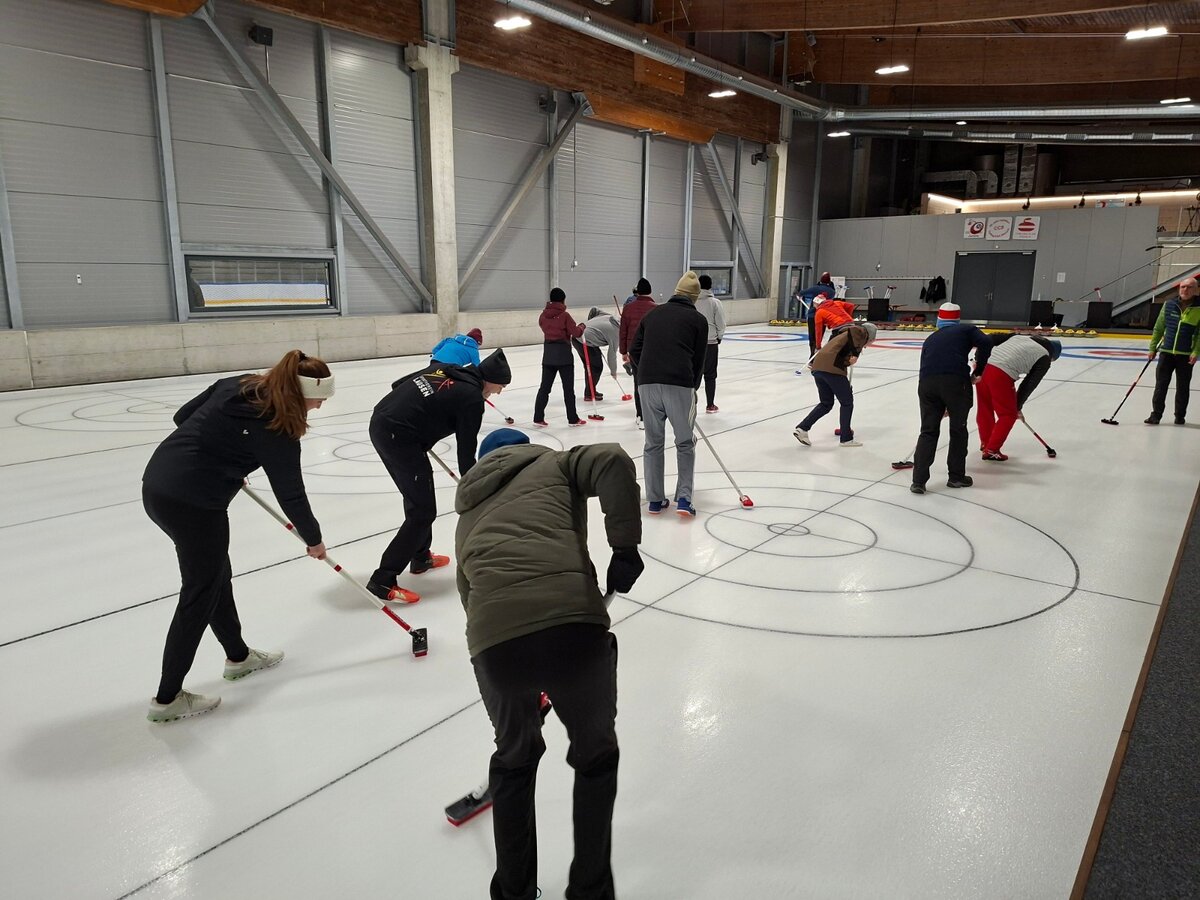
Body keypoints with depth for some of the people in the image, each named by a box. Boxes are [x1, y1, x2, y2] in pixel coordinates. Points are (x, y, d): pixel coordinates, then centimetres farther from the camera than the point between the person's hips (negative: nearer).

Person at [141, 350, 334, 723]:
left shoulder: (237, 384, 6)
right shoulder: (277, 430, -14)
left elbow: (183, 415, 15)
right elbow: (291, 494, -6)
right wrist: (313, 539, 8)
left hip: (158, 482, 9)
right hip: (193, 500, -9)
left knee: (216, 576, 21)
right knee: (200, 594, 5)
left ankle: (238, 656, 39)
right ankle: (168, 698, 15)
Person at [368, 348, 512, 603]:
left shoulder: (445, 369, 15)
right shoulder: (472, 398, -6)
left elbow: (398, 384, 20)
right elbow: (466, 451, -3)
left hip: (380, 422, 9)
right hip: (399, 436, -9)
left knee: (417, 498, 25)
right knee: (423, 512, -1)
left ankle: (421, 557, 39)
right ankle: (383, 580, -2)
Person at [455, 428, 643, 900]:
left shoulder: (469, 512, 33)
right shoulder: (556, 464, 23)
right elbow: (614, 462, -1)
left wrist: (527, 690, 44)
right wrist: (625, 546, 2)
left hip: (494, 640, 3)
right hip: (573, 625, -3)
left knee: (514, 758, 31)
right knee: (595, 757, 25)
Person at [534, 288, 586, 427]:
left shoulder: (543, 315, 2)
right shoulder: (564, 315, -12)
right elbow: (575, 332, -11)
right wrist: (581, 327, 8)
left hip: (548, 354, 5)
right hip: (563, 353, -5)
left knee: (545, 386, 9)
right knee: (568, 388, 4)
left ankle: (538, 418, 8)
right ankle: (572, 418, 10)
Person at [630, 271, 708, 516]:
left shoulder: (653, 313, 18)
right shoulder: (698, 319, 9)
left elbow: (634, 350, 15)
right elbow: (698, 359, 8)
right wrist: (693, 388, 21)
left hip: (647, 384, 3)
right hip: (679, 384, -3)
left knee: (653, 443, 13)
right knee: (685, 442, 12)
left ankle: (655, 500, 18)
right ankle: (683, 498, 6)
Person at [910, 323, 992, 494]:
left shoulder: (930, 339, 34)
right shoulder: (966, 330, 21)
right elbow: (985, 342, -1)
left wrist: (942, 406, 40)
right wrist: (978, 372, 9)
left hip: (926, 382, 3)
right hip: (956, 379, -3)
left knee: (928, 431, 12)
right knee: (958, 429, 14)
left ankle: (918, 480, 6)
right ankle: (956, 477, 25)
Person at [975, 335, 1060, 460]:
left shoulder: (1021, 337, 28)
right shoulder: (1045, 359, 12)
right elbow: (1030, 384, 9)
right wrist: (1018, 406, 18)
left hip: (982, 367, 7)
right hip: (1001, 375, -6)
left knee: (985, 408, 23)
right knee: (1008, 415, 11)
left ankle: (986, 443, 40)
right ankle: (991, 450, 11)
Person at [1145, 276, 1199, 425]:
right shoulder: (1169, 305, 2)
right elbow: (1159, 328, 8)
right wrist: (1153, 347, 7)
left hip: (1186, 355, -1)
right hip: (1166, 352, 1)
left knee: (1183, 388, 9)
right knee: (1161, 385, 1)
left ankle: (1180, 416, 20)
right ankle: (1156, 415, 5)